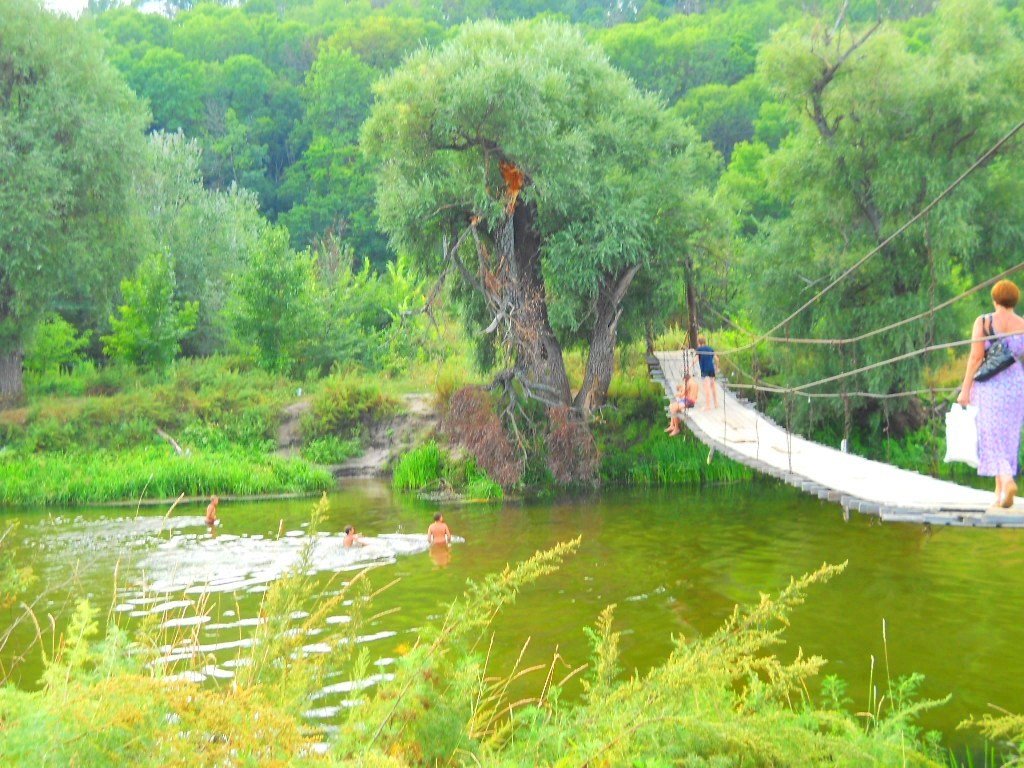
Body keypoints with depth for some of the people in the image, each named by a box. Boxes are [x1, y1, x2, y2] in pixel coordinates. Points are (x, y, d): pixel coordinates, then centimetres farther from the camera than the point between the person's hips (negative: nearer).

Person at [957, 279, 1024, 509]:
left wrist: (965, 389, -6)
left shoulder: (983, 322, -6)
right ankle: (1000, 493, 14)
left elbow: (975, 357, -10)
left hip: (989, 385, -3)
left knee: (992, 439, -3)